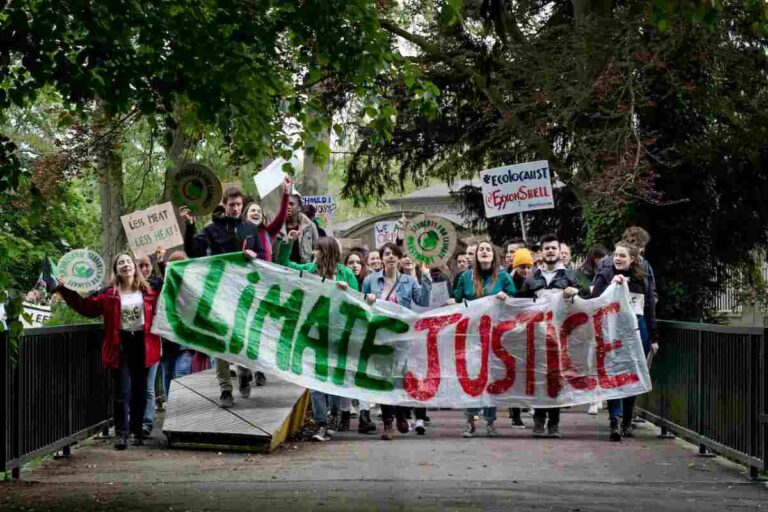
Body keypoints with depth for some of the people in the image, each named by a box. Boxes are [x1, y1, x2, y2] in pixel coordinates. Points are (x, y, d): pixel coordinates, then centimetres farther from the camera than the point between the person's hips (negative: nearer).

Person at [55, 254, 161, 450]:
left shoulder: (148, 291, 4)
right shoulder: (109, 294, 1)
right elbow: (86, 306, 3)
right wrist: (64, 290, -2)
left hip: (142, 344, 2)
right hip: (120, 345, -1)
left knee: (140, 391, 10)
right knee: (122, 392, -6)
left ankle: (138, 432, 22)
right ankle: (121, 434, -5)